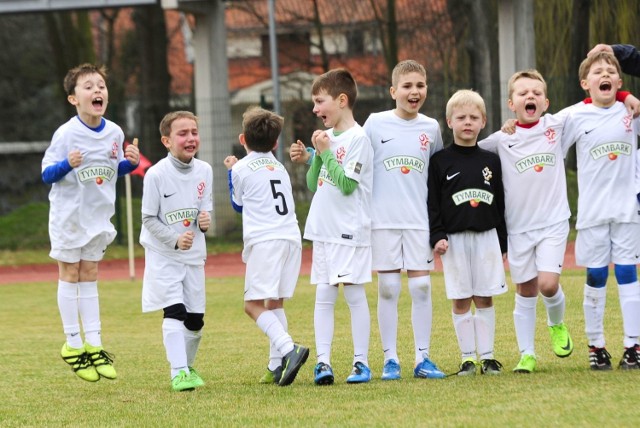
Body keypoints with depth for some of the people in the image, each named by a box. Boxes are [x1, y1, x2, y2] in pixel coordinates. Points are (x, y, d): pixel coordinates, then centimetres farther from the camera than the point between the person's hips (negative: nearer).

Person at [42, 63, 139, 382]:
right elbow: (47, 174, -15)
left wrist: (130, 163, -9)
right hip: (68, 214, -5)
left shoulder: (114, 133, -2)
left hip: (99, 215, 5)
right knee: (69, 275, 3)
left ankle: (93, 344, 13)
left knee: (89, 276, 11)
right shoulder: (66, 134, -18)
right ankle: (73, 345, 10)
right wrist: (67, 164, -34)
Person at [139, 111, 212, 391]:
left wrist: (205, 220, -12)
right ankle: (178, 372, -17)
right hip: (163, 255, -5)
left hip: (194, 255, 5)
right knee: (174, 311, -17)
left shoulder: (204, 171, -1)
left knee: (195, 319, 7)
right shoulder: (156, 174, -15)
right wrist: (176, 239, -19)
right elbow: (149, 219, -10)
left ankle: (188, 366, 29)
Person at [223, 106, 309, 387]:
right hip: (292, 237, 6)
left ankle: (288, 349, -28)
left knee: (254, 304, -8)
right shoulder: (279, 168, 22)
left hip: (264, 240, -6)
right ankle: (277, 366, 9)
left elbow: (238, 204, 20)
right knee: (275, 302, 14)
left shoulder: (241, 169, 6)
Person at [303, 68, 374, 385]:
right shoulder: (327, 137, 13)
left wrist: (326, 153, -13)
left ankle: (361, 362, 0)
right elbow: (313, 185, 14)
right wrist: (317, 155, 0)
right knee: (323, 296, 3)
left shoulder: (357, 138, -10)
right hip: (323, 229, 7)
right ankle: (323, 362, 2)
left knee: (354, 294, -4)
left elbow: (347, 184, -17)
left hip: (349, 231, -7)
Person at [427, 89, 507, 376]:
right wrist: (437, 236, -11)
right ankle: (468, 357, 7)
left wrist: (502, 243, 9)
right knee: (460, 301, 1)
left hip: (487, 237, 2)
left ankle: (487, 355, 8)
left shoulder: (491, 161, 7)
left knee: (484, 299, 3)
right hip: (455, 239, -2)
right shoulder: (440, 161, 1)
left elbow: (500, 204, 10)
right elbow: (432, 203, -1)